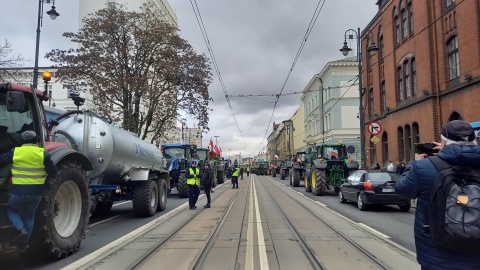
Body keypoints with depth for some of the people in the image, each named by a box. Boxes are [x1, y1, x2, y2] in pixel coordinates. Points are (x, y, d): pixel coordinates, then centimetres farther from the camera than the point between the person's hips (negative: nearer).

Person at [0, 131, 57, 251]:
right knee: (29, 216, 21)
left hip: (18, 191, -1)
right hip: (36, 192, 1)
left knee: (11, 210, 25)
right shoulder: (43, 153, -2)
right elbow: (53, 172, 0)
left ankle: (21, 230, 1)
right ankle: (24, 243, 25)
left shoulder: (15, 152, -1)